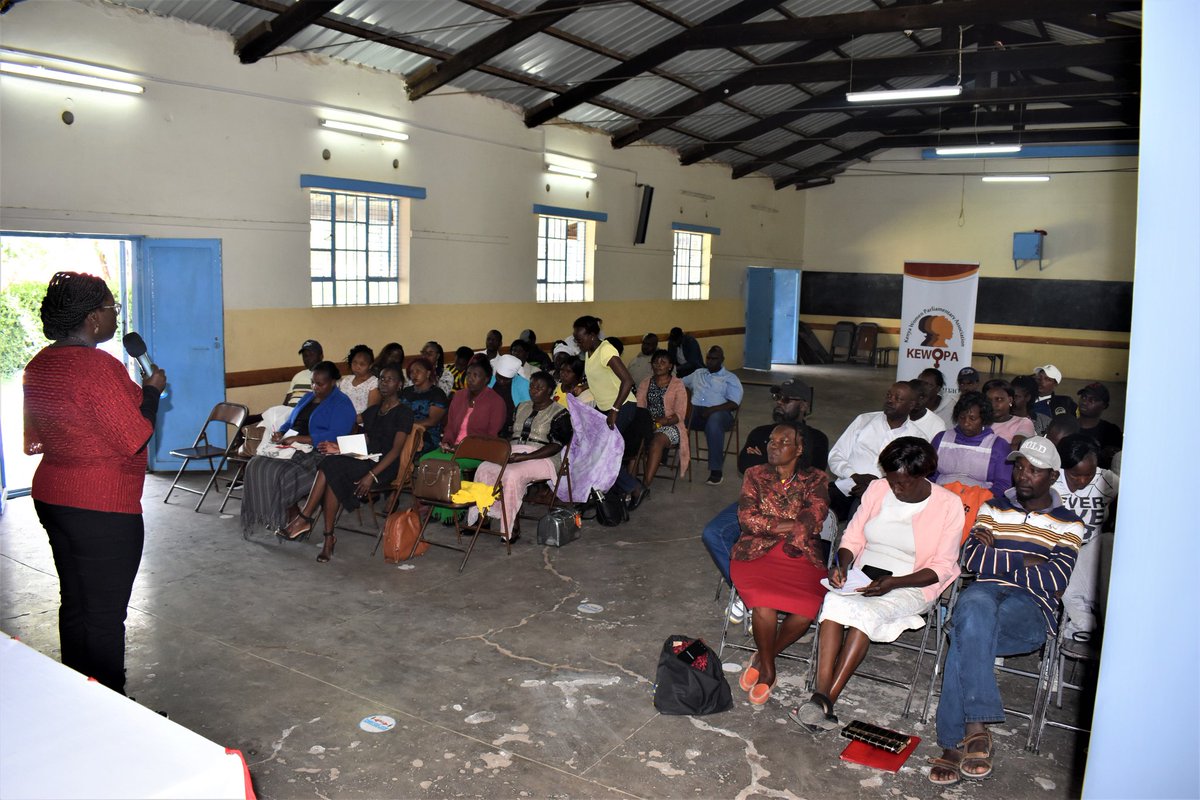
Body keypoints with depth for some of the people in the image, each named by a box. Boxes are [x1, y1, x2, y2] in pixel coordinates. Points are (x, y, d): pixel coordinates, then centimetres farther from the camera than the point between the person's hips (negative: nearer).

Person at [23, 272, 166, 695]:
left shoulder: (40, 365, 8)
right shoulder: (97, 366, -21)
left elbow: (35, 439, 17)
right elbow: (136, 439, -19)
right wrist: (152, 391, -6)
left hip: (52, 496, 9)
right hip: (103, 508, -9)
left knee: (74, 603, 18)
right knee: (106, 613, 1)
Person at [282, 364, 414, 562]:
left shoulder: (403, 413, -2)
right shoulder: (372, 411, 21)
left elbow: (396, 449, -11)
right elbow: (364, 443, 16)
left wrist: (372, 475, -22)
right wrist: (340, 448, -4)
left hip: (385, 466, -6)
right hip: (364, 461, 6)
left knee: (332, 466, -27)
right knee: (333, 478, -27)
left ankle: (304, 519, -18)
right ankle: (329, 538, -27)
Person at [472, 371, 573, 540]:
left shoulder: (559, 413, -2)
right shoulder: (522, 407, 20)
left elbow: (556, 446, -12)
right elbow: (509, 433, 21)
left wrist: (525, 457, -19)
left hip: (542, 459, -6)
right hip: (514, 454, 6)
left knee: (512, 475, -34)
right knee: (484, 468, -20)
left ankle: (512, 527, -25)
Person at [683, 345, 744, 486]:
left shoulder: (730, 378, 9)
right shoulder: (697, 374, 25)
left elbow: (734, 404, -4)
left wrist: (712, 409, -17)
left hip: (718, 413, -4)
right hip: (695, 411, 4)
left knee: (714, 422, -41)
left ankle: (716, 470, -35)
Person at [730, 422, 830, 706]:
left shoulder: (814, 480, 9)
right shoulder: (755, 475, 11)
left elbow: (814, 519, -9)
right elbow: (747, 517, -3)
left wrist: (768, 525, -8)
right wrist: (791, 525, -6)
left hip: (802, 559, 1)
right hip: (757, 555, 0)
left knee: (806, 610, -28)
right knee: (764, 605, -30)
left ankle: (763, 658, 1)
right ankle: (767, 670, -1)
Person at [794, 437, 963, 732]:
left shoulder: (948, 505, -6)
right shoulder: (877, 489, 4)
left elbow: (942, 568, -6)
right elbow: (853, 537, 10)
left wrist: (894, 582, -20)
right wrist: (841, 564, -12)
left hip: (912, 587, -3)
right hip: (863, 577, 3)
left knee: (867, 613, -34)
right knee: (834, 602, -31)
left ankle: (826, 701, -32)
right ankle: (820, 696, -36)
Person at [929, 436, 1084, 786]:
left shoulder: (1068, 524, 12)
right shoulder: (992, 507, 19)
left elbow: (1054, 581, -4)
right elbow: (971, 558, 5)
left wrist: (996, 559, -1)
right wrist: (1024, 563, -2)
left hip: (1032, 609, -2)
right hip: (985, 593, 2)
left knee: (967, 635, -34)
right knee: (975, 606, -38)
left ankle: (955, 742, -32)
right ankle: (976, 727, -39)